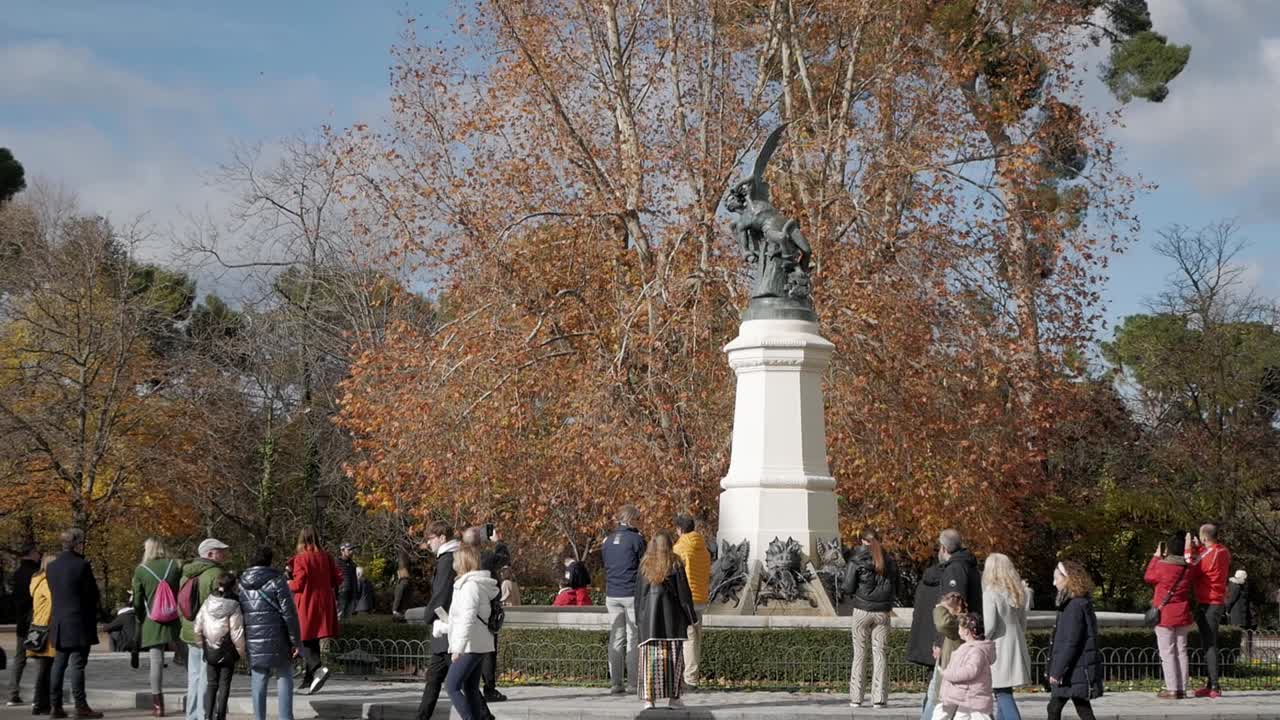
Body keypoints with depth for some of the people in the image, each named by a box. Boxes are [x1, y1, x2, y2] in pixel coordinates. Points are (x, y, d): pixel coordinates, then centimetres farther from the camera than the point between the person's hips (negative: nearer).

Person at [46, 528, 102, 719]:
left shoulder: (51, 567, 7)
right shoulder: (82, 565, -12)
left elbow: (53, 593, 12)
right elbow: (93, 594, -7)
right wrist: (92, 615, 11)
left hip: (58, 623, 6)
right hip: (79, 623, -6)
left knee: (58, 665, 10)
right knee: (77, 664, -4)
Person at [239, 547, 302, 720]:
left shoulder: (242, 584, 6)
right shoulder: (276, 580, -8)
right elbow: (289, 613, -11)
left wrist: (241, 644, 17)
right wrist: (296, 641, -6)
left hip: (253, 641, 4)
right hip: (276, 639, -4)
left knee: (259, 681, 9)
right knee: (284, 678, 6)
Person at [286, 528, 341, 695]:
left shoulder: (300, 559, -11)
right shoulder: (326, 557, 5)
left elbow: (299, 584, -14)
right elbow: (338, 579, 5)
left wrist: (288, 584, 6)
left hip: (306, 606, -6)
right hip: (324, 604, 6)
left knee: (304, 641, -3)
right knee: (313, 641, 15)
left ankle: (318, 668, -27)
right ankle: (309, 678, 21)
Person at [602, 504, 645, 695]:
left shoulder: (608, 541, 11)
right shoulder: (636, 539, -7)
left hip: (612, 595, 5)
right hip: (632, 594, -5)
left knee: (616, 639, 6)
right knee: (633, 638, -1)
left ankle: (616, 683, 4)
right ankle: (633, 683, -3)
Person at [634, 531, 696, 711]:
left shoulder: (644, 566, 6)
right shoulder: (675, 565, -2)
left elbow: (638, 595, 8)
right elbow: (684, 594, -3)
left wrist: (639, 620, 15)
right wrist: (691, 617, 4)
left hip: (649, 617, 2)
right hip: (671, 617, -2)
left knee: (650, 659, 0)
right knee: (673, 657, 5)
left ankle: (648, 697, -8)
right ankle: (673, 696, 5)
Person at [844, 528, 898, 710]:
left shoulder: (857, 561, -8)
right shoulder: (890, 561, 2)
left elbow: (848, 588, -8)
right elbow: (896, 588, 8)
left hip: (862, 611, -2)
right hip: (882, 613, 2)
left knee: (859, 654, 6)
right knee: (880, 654, 5)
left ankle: (856, 697, 5)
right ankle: (879, 698, 1)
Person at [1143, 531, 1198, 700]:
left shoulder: (1162, 566, -14)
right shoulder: (1189, 568, -1)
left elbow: (1148, 577, 4)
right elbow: (1197, 572, 24)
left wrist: (1156, 557, 13)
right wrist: (1189, 549, 25)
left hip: (1164, 615, -5)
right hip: (1183, 615, 5)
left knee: (1167, 653, -2)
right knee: (1181, 651, 10)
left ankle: (1172, 689, -7)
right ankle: (1182, 689, 9)